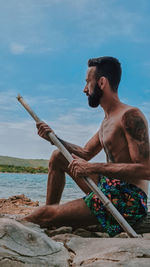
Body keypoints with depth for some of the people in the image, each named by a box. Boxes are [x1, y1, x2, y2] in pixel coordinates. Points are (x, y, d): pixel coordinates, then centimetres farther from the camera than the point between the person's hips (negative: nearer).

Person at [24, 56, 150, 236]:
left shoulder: (130, 116, -16)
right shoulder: (107, 120, 15)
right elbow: (85, 153, 23)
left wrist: (94, 168, -25)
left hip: (128, 200, -10)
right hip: (108, 188, 10)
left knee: (43, 215, -14)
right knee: (58, 156, 16)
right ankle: (51, 210, 15)